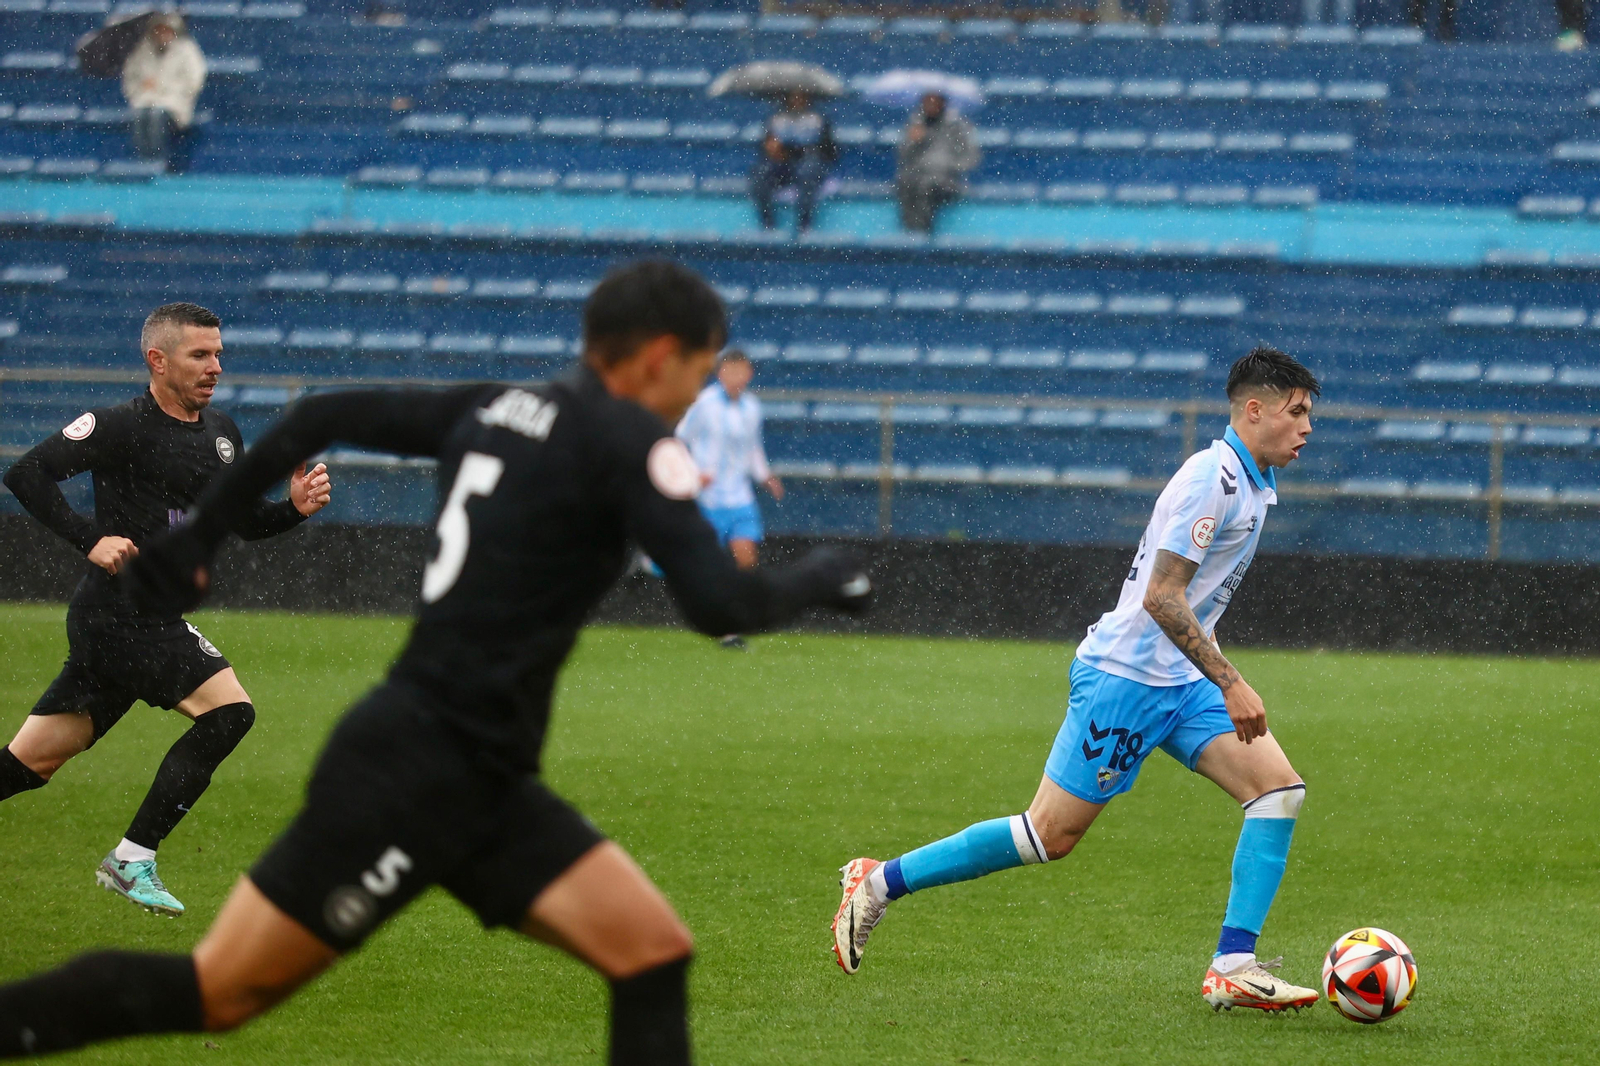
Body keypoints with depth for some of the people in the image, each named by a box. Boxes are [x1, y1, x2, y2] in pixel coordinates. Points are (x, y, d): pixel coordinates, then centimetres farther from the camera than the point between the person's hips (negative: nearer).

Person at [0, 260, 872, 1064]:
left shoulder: (497, 409, 13)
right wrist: (813, 581, 0)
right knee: (218, 993, -5)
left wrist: (200, 533, 23)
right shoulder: (629, 441, -11)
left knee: (654, 954, 2)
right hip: (422, 771, -9)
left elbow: (318, 418, 16)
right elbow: (717, 604, -19)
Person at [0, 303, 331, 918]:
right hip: (119, 611, -8)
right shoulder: (124, 427, -11)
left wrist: (295, 507, 2)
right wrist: (91, 541, -21)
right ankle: (132, 860, -10)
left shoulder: (220, 433, 14)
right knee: (229, 711, -16)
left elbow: (245, 524, 22)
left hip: (154, 621, 8)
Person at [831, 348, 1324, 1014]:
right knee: (1051, 835, -6)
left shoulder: (1254, 484, 13)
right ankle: (880, 883, 8)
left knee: (1278, 786, -6)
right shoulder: (1211, 478, -18)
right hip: (1125, 676, -9)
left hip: (1180, 682, 9)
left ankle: (1233, 969, -9)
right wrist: (1230, 684, -24)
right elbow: (1161, 597, -23)